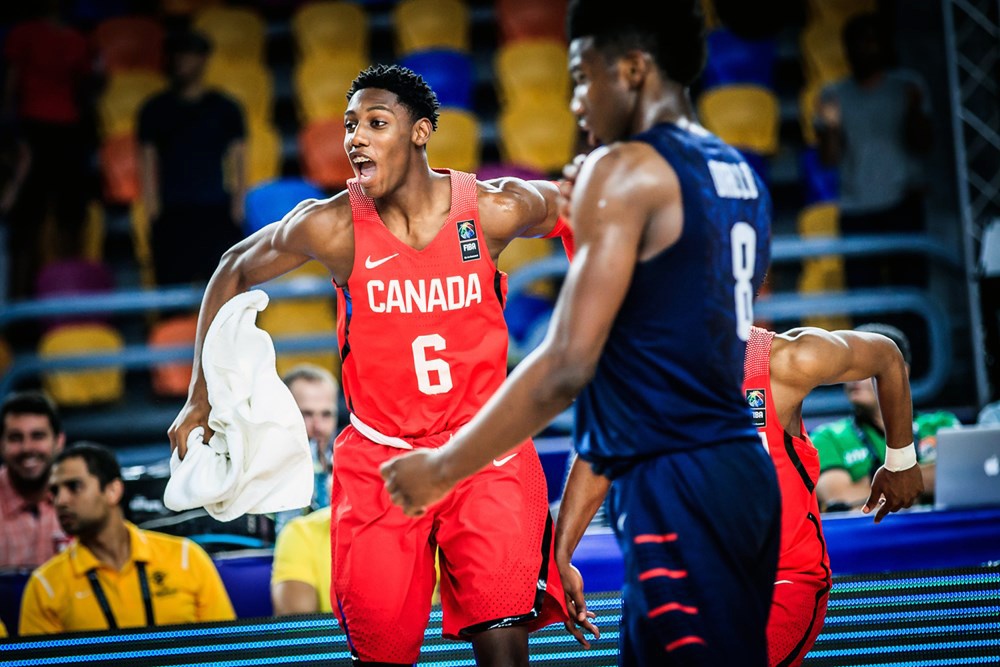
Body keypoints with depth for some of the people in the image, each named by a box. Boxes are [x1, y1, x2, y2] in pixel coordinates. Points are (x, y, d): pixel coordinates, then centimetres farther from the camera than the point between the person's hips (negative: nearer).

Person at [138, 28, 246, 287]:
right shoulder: (155, 110, 11)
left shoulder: (225, 108, 10)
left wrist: (238, 210, -1)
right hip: (171, 216, 0)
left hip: (217, 217, 0)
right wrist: (153, 212, -2)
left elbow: (238, 162, 8)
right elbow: (148, 163, 7)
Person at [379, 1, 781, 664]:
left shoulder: (624, 171, -10)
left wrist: (442, 468, -5)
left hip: (675, 492, -9)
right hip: (744, 476, 9)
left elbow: (567, 366, -16)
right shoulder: (743, 179, 16)